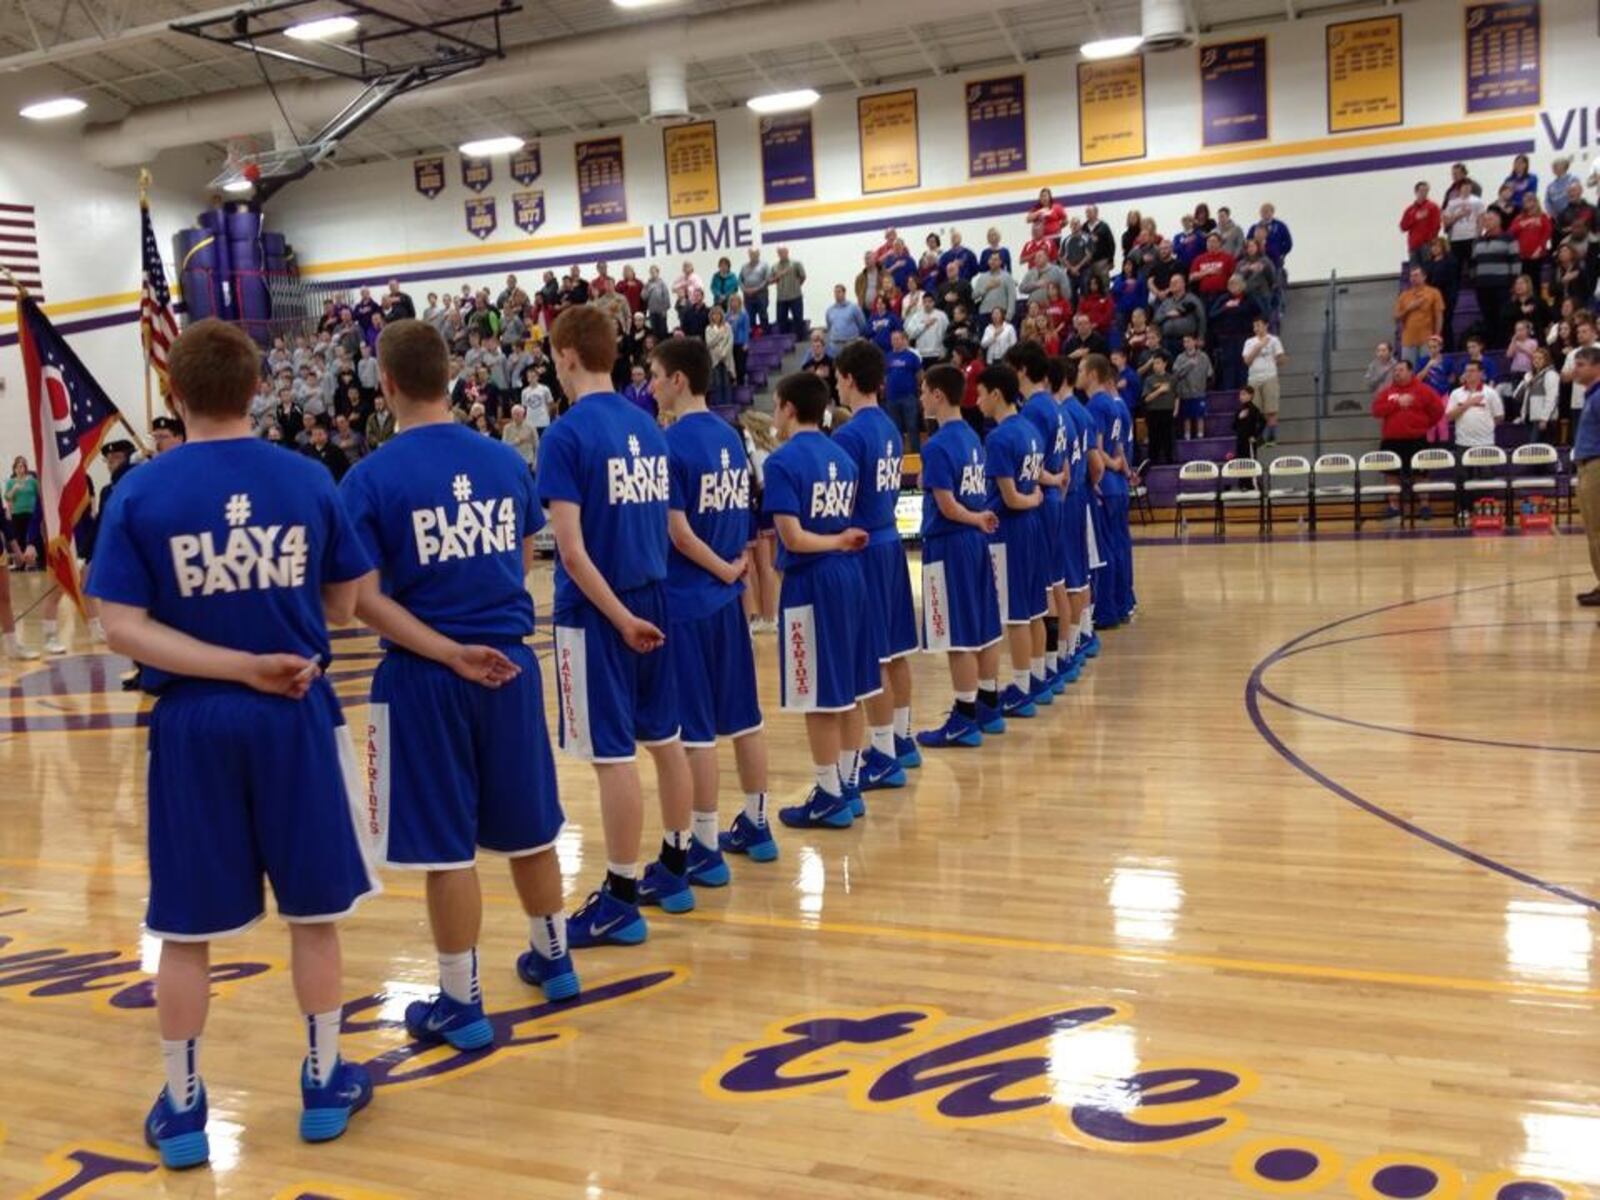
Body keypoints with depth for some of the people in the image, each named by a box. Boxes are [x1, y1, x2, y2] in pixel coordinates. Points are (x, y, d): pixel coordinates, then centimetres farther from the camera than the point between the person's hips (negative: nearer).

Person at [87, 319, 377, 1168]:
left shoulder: (140, 492, -5)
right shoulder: (308, 481, -3)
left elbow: (123, 628, -12)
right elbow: (341, 605, 4)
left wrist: (242, 666, -13)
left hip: (192, 724, 0)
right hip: (294, 718, 1)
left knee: (185, 927, 12)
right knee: (313, 912, 14)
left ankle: (181, 1107, 23)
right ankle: (324, 1083, 25)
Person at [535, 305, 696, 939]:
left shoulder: (565, 435, -13)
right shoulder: (648, 426, 8)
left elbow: (572, 548, -19)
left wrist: (618, 617, -16)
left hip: (596, 610, -7)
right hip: (653, 598, 7)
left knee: (613, 755, -2)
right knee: (664, 737, 15)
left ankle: (621, 900, 5)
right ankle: (674, 869, 27)